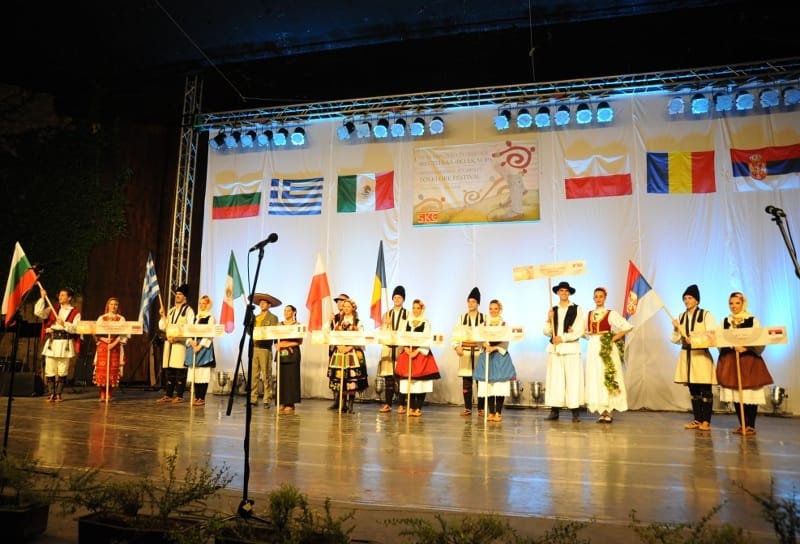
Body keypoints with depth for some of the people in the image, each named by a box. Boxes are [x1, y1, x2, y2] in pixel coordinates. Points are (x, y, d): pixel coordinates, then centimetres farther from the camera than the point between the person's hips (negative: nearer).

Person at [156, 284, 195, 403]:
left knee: (180, 370, -5)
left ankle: (179, 396, 1)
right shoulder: (171, 311, 18)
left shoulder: (188, 310, -1)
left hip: (180, 343, -6)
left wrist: (176, 337, -16)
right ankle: (168, 395, 14)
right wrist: (163, 316, 2)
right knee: (168, 370, 8)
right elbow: (163, 327, 17)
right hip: (169, 343, 6)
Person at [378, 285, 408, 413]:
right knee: (388, 377, 2)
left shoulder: (408, 315, 6)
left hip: (402, 348, -3)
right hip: (388, 348, 3)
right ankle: (387, 404, 7)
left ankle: (401, 405, 1)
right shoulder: (386, 314, 16)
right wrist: (387, 324, -9)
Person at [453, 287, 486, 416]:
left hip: (479, 351, -1)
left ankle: (481, 408, 8)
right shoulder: (462, 317, 10)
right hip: (465, 351, 1)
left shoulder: (484, 318, 6)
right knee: (466, 381, 3)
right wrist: (457, 347, -9)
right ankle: (467, 408, 10)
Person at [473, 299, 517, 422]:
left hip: (500, 356, -2)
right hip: (486, 355, 2)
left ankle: (498, 413, 4)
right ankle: (491, 412, 11)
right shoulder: (484, 324, 8)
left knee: (500, 386, -4)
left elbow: (505, 342, -5)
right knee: (488, 385, 1)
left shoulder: (504, 324, 1)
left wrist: (494, 348, -19)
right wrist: (484, 345, -17)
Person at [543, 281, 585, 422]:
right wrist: (549, 320, -6)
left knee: (573, 379, -4)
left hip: (571, 348, -3)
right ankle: (554, 411, 8)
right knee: (554, 379, 3)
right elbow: (547, 332, 10)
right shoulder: (553, 310, 12)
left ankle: (575, 412, 1)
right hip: (554, 348, 3)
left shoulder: (577, 309, 1)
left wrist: (562, 337, -8)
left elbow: (579, 331, -5)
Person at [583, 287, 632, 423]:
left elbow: (627, 327, -7)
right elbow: (585, 332, 17)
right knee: (595, 379, 4)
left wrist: (614, 338, -9)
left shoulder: (611, 313, -3)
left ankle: (608, 412, 2)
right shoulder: (589, 314, 12)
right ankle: (602, 412, 10)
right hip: (593, 348, 5)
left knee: (607, 378, -4)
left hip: (607, 349, -5)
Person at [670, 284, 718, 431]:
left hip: (701, 355, -5)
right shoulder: (681, 317, 10)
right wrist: (676, 329, -8)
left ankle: (706, 421, 5)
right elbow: (675, 340, 9)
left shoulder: (706, 315, -2)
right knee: (693, 390, 10)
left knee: (705, 390, -1)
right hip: (686, 355, 5)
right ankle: (697, 419, 17)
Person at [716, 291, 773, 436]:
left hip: (749, 360, -3)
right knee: (735, 393, 4)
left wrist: (746, 347, -20)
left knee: (750, 393, -5)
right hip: (730, 361, 3)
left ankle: (750, 425, 4)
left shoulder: (753, 320, 1)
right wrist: (731, 346, -11)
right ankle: (742, 425, 13)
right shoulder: (725, 321, 11)